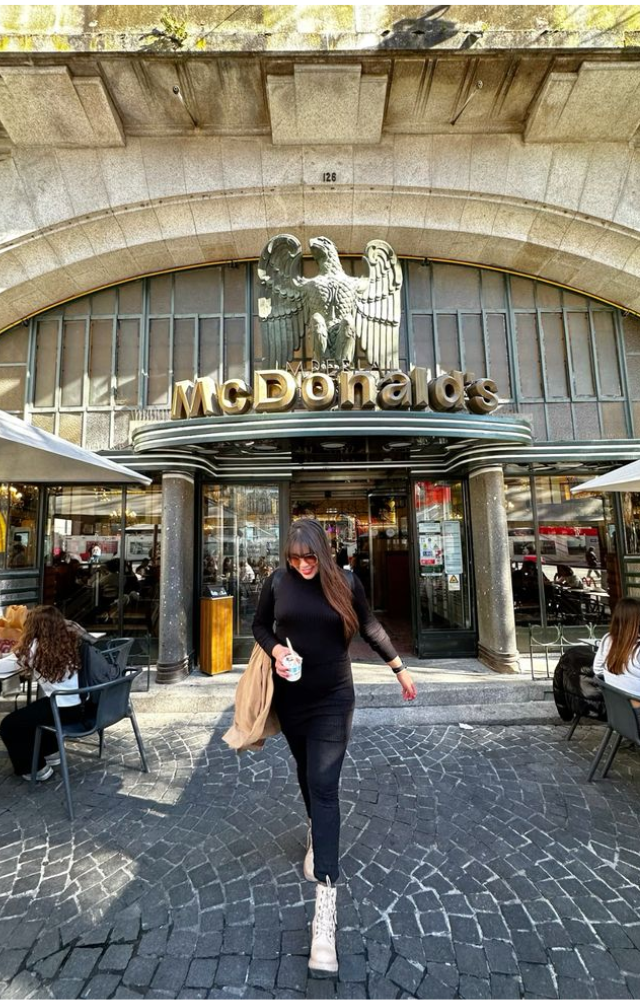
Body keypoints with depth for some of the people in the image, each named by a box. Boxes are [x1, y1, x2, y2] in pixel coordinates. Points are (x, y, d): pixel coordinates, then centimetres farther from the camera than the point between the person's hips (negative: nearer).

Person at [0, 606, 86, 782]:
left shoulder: (35, 647, -9)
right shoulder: (73, 640, 5)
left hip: (62, 710, -7)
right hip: (83, 706, 7)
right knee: (29, 712, 34)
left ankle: (36, 768, 21)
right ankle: (51, 752, 39)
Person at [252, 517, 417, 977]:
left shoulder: (345, 581, -11)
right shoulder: (278, 581, -9)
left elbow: (368, 626, 2)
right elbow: (260, 625, 4)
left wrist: (400, 667, 8)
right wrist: (275, 649, -17)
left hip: (333, 699, -2)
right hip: (291, 697, 3)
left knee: (324, 787, -7)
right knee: (306, 773, 23)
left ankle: (325, 908, -1)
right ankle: (318, 835, 53)